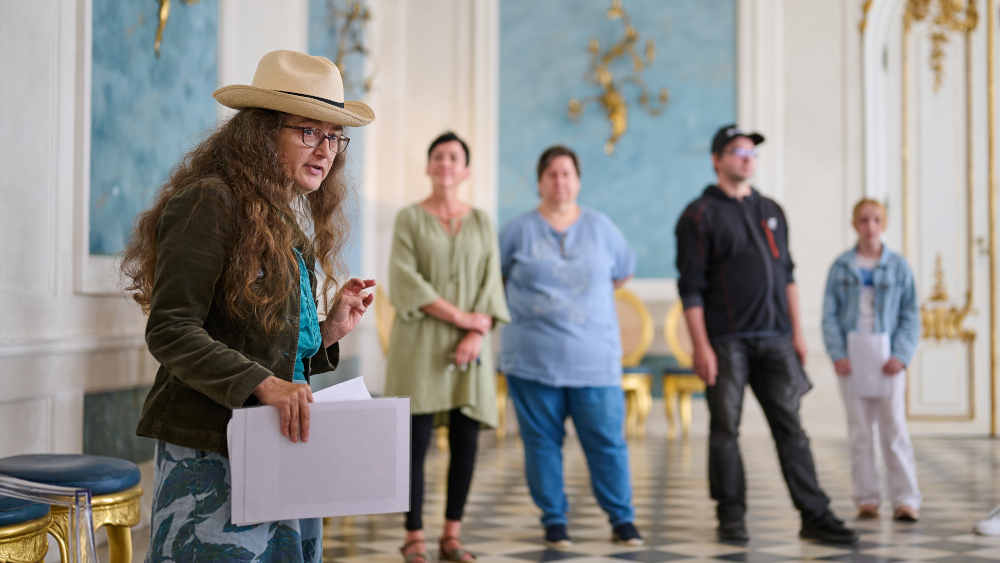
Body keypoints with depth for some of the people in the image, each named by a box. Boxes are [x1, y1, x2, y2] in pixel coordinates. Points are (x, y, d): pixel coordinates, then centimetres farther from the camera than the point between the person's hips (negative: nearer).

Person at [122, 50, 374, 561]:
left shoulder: (286, 229, 17)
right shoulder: (209, 203, -9)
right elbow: (169, 332, -18)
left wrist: (328, 331, 6)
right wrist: (263, 383, -27)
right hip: (210, 457, -8)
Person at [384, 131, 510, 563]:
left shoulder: (481, 223, 13)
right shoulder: (409, 218, 4)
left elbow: (491, 284, 6)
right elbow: (405, 281, -7)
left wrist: (477, 333, -10)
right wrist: (460, 317, -13)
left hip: (469, 347, 3)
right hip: (420, 341, -3)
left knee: (466, 442, 1)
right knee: (417, 442, -5)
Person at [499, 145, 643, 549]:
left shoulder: (600, 227, 8)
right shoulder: (518, 231, 4)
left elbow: (624, 271, 22)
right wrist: (528, 304, 11)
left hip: (595, 359, 1)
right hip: (533, 359, 0)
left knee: (607, 441, -1)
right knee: (543, 441, 3)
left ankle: (622, 520, 11)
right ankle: (554, 521, 14)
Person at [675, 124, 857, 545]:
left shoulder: (771, 210, 16)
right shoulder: (700, 215, -2)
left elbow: (786, 275, 19)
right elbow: (691, 287, -7)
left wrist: (796, 332, 12)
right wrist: (701, 347, -13)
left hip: (775, 339, 5)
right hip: (726, 341, -4)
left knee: (790, 427, 3)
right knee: (725, 428, 1)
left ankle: (815, 516, 4)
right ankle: (731, 518, 11)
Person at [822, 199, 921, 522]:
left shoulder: (898, 266, 2)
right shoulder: (841, 266, 4)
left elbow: (910, 315, 2)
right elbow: (830, 314, 2)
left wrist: (901, 355, -9)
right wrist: (837, 354, -8)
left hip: (886, 356, -1)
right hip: (851, 356, 1)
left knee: (894, 429, -2)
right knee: (859, 431, 5)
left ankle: (905, 500, 0)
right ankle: (866, 499, 10)